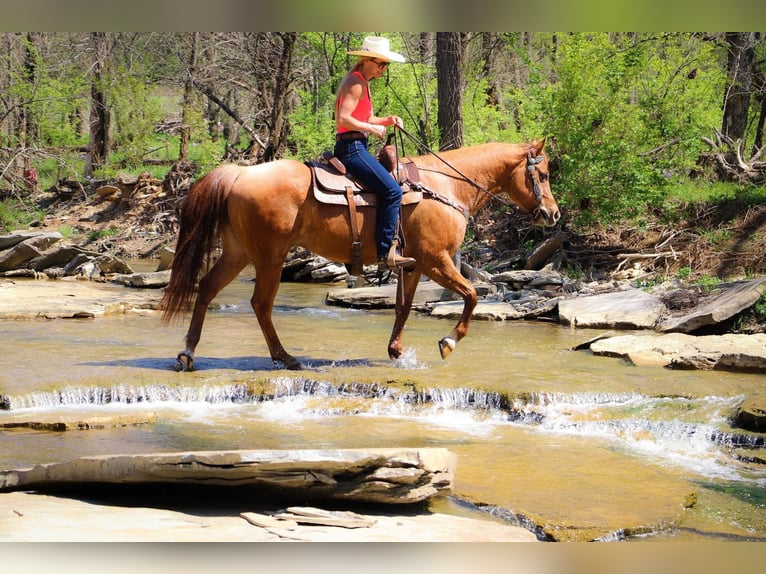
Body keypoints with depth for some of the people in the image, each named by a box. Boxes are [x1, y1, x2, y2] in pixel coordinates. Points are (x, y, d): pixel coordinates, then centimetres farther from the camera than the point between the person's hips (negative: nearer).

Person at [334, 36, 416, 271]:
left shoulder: (363, 83, 19)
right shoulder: (356, 83, -12)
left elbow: (367, 118, 24)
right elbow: (343, 119, -21)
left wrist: (388, 120, 6)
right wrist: (372, 128, -13)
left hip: (355, 148, 11)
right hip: (351, 147, -11)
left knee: (392, 187, 14)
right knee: (392, 190, -19)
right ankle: (385, 253, -20)